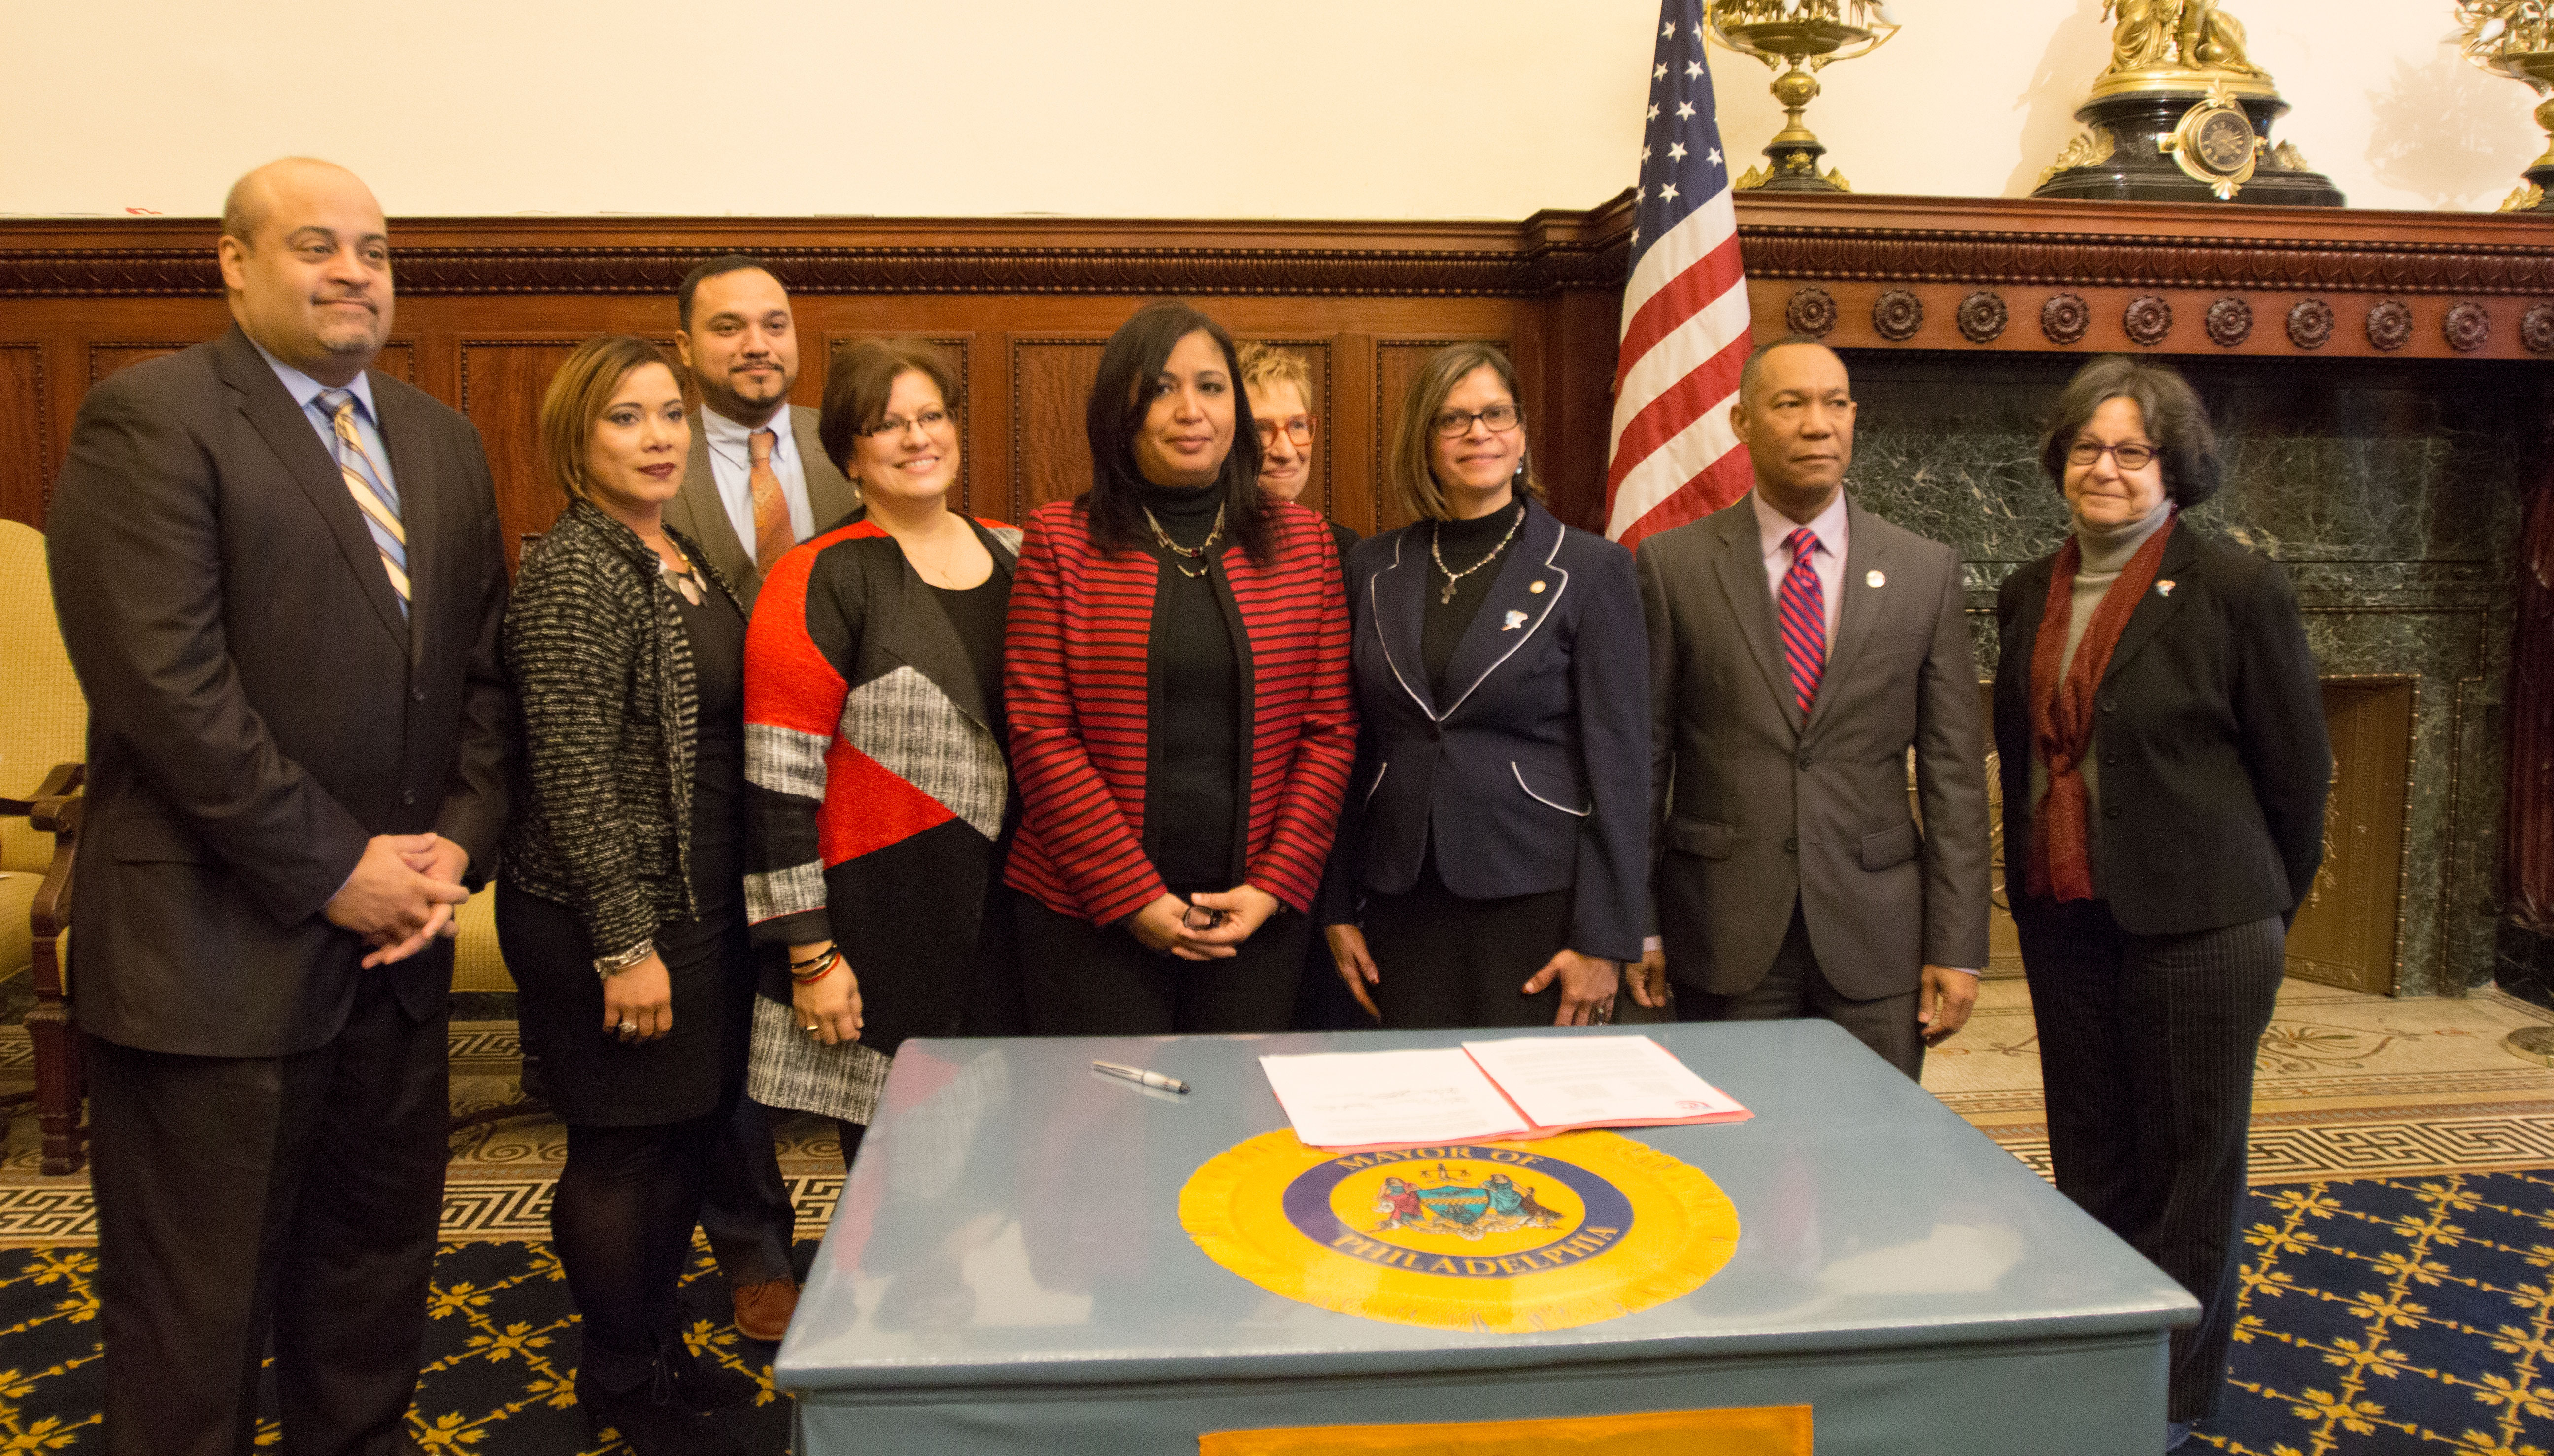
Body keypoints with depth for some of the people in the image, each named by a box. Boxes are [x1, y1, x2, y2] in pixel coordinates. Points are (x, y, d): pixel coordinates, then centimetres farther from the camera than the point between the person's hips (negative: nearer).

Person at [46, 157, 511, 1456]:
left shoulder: (441, 441, 12)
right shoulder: (150, 417, -9)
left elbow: (481, 669, 11)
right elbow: (164, 683, -17)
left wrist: (458, 841, -3)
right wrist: (333, 869, -16)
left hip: (393, 936, 6)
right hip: (216, 949, -6)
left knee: (377, 1266, 18)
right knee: (194, 1314, 8)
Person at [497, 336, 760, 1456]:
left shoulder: (683, 560, 10)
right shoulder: (573, 575, -16)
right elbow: (572, 776, -20)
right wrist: (626, 943, -20)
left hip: (703, 908, 8)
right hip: (611, 920, -8)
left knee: (688, 1133, 17)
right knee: (624, 1153, 5)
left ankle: (658, 1344, 35)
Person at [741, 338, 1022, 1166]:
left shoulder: (1015, 556, 9)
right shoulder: (821, 582, -7)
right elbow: (779, 780, -11)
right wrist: (810, 957, -13)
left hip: (1007, 909, 5)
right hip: (882, 930, -5)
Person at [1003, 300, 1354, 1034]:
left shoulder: (1302, 541, 7)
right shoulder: (1061, 541, 0)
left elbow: (1331, 732, 5)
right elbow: (1039, 735, -5)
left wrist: (1275, 885, -5)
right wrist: (1135, 896, -9)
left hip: (1257, 916, 2)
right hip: (1090, 913, -2)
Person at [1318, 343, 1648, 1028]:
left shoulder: (1591, 569, -2)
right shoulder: (1374, 569, 8)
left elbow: (1620, 762, -5)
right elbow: (1352, 749, 11)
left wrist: (1604, 941, -9)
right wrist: (1338, 907, 7)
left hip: (1537, 905, -3)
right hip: (1404, 909, 3)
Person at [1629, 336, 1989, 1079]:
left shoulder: (1926, 572, 4)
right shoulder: (1673, 565, 0)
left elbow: (1954, 772, 3)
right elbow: (1642, 754, 1)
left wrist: (1957, 947, -1)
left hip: (1875, 932, 1)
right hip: (1724, 932, -1)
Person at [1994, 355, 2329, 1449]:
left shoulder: (2236, 590, -9)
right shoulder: (2031, 595, 7)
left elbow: (2297, 770, -3)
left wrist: (2264, 910, 4)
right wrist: (2027, 888, 14)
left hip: (2196, 924, -5)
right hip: (2064, 919, 5)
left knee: (2188, 1161, 7)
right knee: (2088, 1154, 15)